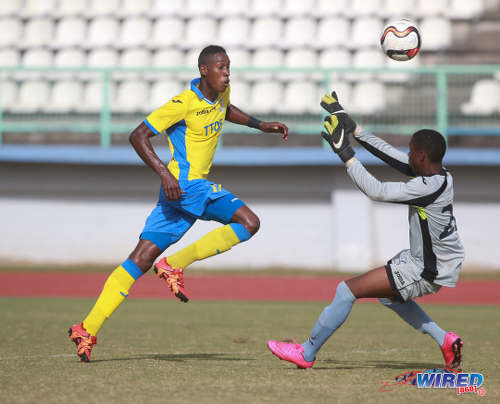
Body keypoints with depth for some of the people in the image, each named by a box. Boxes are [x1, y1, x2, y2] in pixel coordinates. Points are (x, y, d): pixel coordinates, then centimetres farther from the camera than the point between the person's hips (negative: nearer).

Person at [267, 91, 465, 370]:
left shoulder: (428, 187, -27)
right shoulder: (439, 174, 0)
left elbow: (377, 191, -29)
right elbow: (390, 154, 6)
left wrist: (345, 153, -24)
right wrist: (353, 129, 7)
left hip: (426, 272, -10)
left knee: (349, 290, -7)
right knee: (387, 292, 34)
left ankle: (306, 354, 3)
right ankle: (445, 340, 26)